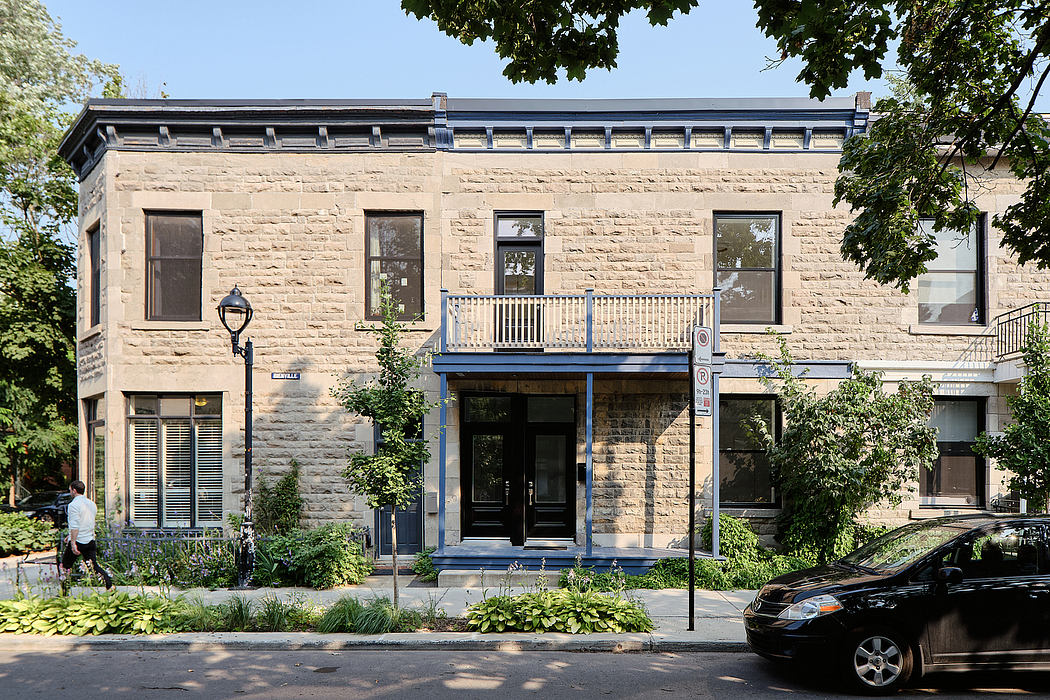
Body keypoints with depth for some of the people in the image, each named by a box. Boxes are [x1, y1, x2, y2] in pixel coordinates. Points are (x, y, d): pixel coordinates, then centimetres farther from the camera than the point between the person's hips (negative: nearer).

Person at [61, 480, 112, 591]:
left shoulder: (73, 505, -12)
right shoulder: (91, 503, 12)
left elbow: (75, 526, -21)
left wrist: (73, 543, -24)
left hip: (78, 541, -6)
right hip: (90, 540, 6)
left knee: (65, 567, 10)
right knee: (94, 566, 7)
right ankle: (110, 586, -6)